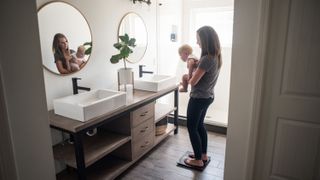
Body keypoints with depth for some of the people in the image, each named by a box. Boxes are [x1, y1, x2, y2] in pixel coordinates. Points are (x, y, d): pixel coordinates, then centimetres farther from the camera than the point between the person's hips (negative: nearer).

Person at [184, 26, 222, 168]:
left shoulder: (206, 59, -25)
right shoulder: (216, 57, 4)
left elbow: (193, 81, -22)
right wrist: (196, 65, 1)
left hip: (199, 98, -9)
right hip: (208, 96, 9)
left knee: (192, 127, 6)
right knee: (199, 125, 22)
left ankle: (198, 160, 18)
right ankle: (203, 154, 35)